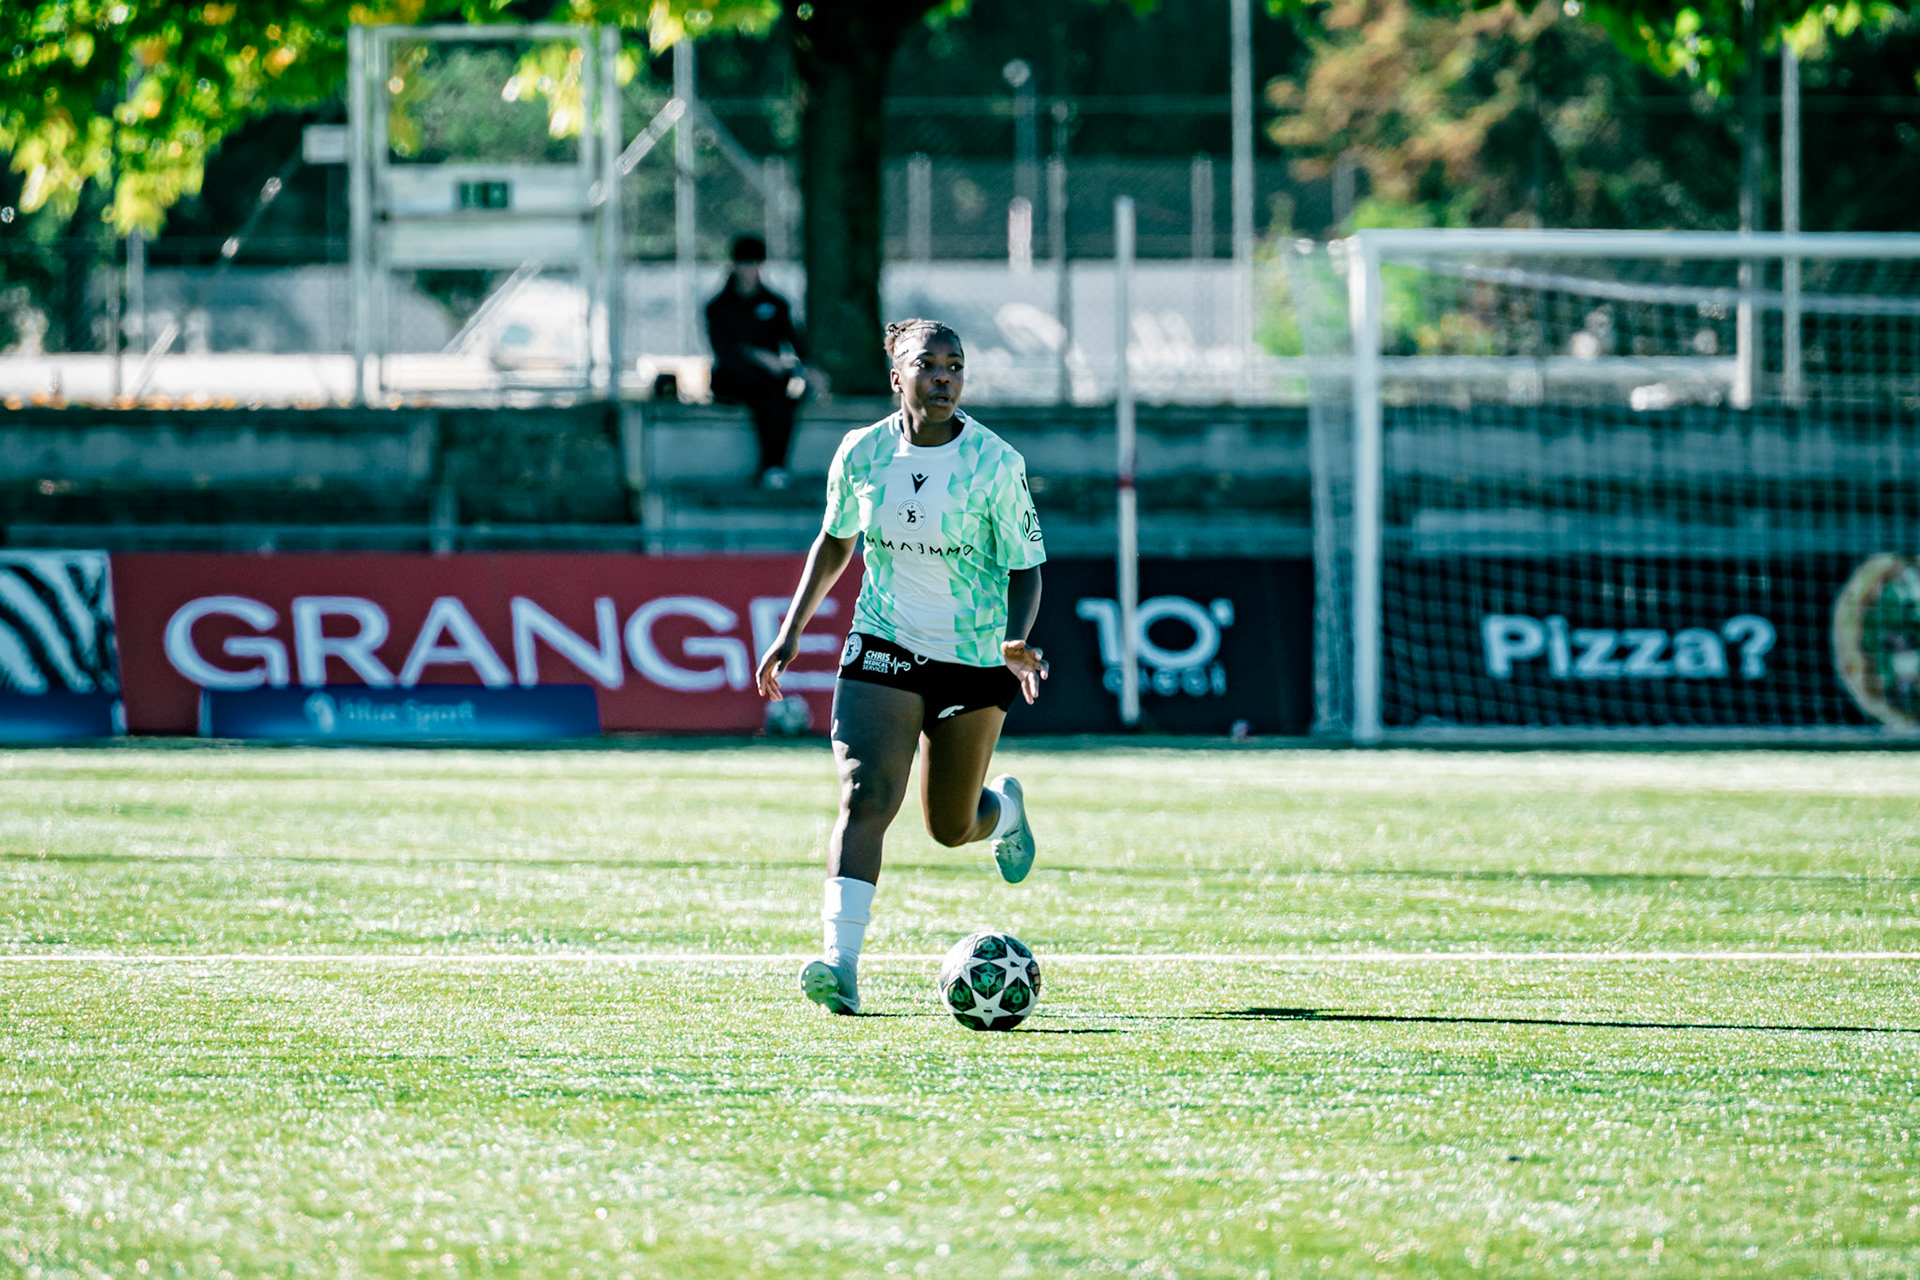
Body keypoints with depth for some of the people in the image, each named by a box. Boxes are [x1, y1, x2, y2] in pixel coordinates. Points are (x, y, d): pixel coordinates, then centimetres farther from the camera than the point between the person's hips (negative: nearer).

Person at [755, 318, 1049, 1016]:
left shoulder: (996, 464, -12)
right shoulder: (862, 453, -4)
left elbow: (1025, 567, -5)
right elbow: (834, 542, 12)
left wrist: (1017, 642, -24)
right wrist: (791, 632, 7)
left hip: (975, 659, -1)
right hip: (884, 646, 1)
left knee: (951, 828, 12)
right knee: (865, 796, -21)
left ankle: (1004, 807, 51)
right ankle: (841, 965, -28)